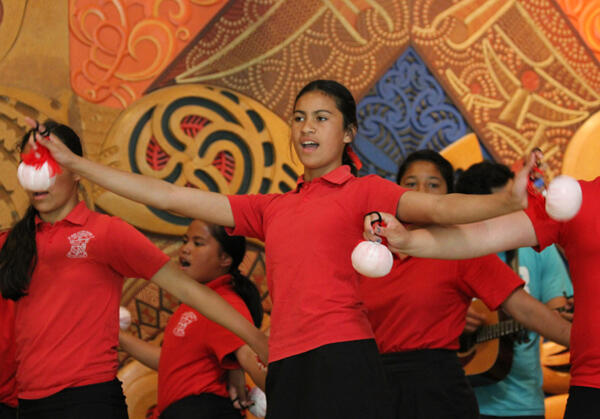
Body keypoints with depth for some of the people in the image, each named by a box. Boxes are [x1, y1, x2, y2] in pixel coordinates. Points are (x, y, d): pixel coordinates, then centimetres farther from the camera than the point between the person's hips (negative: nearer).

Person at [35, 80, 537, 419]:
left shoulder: (362, 191, 6)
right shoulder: (272, 209, 21)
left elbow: (437, 207, -11)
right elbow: (172, 198, 21)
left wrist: (509, 201, -30)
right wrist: (74, 164, 20)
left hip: (342, 363, -5)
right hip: (287, 367, 5)